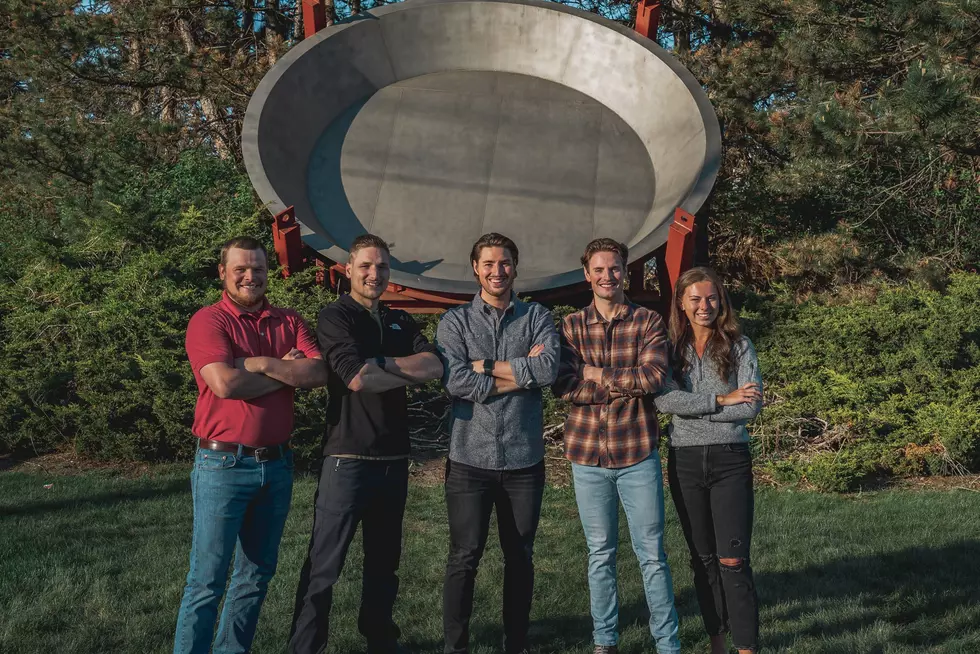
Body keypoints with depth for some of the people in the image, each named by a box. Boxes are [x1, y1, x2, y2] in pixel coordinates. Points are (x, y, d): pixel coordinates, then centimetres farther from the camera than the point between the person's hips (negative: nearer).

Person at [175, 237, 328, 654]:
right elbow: (225, 383, -22)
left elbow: (319, 373, -6)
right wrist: (287, 373, -10)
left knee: (257, 573, 15)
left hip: (277, 465, 6)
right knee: (207, 581, -1)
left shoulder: (289, 322, 9)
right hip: (223, 466, -5)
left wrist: (259, 363, -15)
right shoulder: (208, 321, -7)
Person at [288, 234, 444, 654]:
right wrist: (410, 371, -8)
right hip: (349, 458, -6)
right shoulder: (335, 317, -5)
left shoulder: (400, 322, 14)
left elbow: (435, 366, -3)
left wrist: (381, 362, -15)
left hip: (394, 458, 6)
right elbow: (356, 378, -19)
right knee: (324, 565, -2)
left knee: (384, 559, 17)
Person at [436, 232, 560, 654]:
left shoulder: (537, 317, 5)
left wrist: (485, 366, -11)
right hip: (470, 458, -1)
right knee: (464, 557, 2)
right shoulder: (455, 322, 3)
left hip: (524, 458, 1)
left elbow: (548, 369, -14)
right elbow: (455, 381, -13)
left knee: (520, 556, 12)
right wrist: (522, 371, -11)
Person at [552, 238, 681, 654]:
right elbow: (564, 386, -9)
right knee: (600, 554, 12)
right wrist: (626, 385, -14)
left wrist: (597, 375, -10)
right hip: (588, 454, 1)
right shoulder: (571, 326, 4)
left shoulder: (648, 323, 1)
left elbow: (654, 376, -15)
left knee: (652, 554, 4)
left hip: (638, 453, -1)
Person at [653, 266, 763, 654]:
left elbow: (751, 407, -10)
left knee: (733, 561, -7)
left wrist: (693, 409, -11)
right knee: (703, 559, 11)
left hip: (729, 460, -2)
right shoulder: (670, 348, 4)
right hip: (685, 462, 2)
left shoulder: (738, 346, 1)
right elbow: (665, 399, -13)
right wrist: (721, 400, -14)